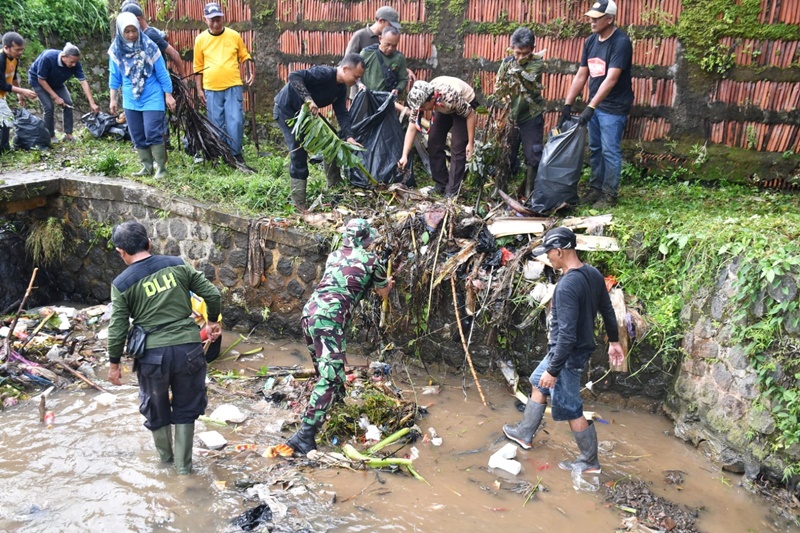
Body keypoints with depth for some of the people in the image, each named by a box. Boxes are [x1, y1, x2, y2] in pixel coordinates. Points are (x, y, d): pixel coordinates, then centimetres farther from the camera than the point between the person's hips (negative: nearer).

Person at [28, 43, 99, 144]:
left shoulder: (75, 63, -27)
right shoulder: (47, 58, -39)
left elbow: (83, 82, -27)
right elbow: (41, 80, -28)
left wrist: (92, 103, -32)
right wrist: (56, 97, -29)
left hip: (56, 82, 5)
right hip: (38, 80, -5)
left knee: (68, 103, -8)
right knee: (49, 107, -16)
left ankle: (68, 134, 3)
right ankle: (50, 136, 0)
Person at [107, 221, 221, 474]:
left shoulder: (121, 284, -5)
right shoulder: (177, 264, 1)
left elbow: (117, 329, -4)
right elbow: (212, 294, 1)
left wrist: (114, 363, 9)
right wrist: (213, 322, 18)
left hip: (153, 354, -1)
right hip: (188, 348, 1)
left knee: (156, 409, 23)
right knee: (186, 408, 18)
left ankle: (165, 457, 42)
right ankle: (183, 464, 25)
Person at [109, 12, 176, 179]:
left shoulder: (149, 47, -9)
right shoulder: (116, 50, 0)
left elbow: (162, 73, -4)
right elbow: (115, 76, 9)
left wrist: (168, 96, -4)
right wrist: (113, 99, 9)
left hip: (152, 99, -4)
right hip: (130, 101, 4)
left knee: (153, 134, -11)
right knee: (138, 137, 8)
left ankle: (161, 167, -1)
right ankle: (147, 167, 19)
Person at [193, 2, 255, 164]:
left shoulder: (234, 36, 2)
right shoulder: (200, 39, 3)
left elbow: (245, 56, 12)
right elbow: (198, 67, 9)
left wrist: (251, 72, -5)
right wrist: (199, 89, 6)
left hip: (233, 86, -1)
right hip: (211, 89, 1)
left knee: (236, 121, -6)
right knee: (217, 124, 6)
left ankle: (235, 153, 8)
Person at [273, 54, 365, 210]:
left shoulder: (341, 89, -1)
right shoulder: (324, 74, -28)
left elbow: (342, 114, -3)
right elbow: (294, 76, -38)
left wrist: (349, 136, -17)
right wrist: (309, 99, -47)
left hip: (305, 111, 9)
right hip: (286, 108, -9)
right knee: (298, 152, -12)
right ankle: (299, 203, -6)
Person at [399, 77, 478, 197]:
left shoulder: (450, 96, -42)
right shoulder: (420, 98, -26)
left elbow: (470, 114, -27)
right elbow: (412, 128, -21)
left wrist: (471, 143, -22)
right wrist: (404, 156, -27)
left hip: (466, 104, -5)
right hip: (444, 109, 5)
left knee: (457, 147, -14)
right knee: (434, 142, -4)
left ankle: (452, 191, -8)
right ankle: (441, 184, 10)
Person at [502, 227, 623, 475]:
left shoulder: (566, 287, -30)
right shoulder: (593, 274, -2)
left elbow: (567, 334, -29)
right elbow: (608, 310, 10)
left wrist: (553, 370, -21)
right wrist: (614, 340, 24)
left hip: (568, 355, -10)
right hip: (582, 347, 10)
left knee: (571, 409, 7)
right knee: (538, 384, 26)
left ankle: (590, 462, 24)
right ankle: (524, 434, 41)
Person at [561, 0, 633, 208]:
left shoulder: (621, 42, -18)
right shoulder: (590, 41, 5)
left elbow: (611, 79, -25)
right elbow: (581, 75, 9)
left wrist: (591, 106, -29)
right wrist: (568, 103, 6)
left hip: (614, 108, -8)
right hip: (595, 105, 8)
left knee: (610, 151, -2)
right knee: (595, 149, 14)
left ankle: (610, 195, 7)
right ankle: (596, 188, 26)